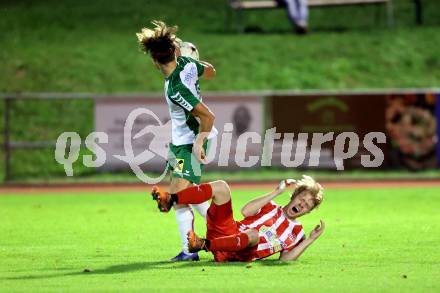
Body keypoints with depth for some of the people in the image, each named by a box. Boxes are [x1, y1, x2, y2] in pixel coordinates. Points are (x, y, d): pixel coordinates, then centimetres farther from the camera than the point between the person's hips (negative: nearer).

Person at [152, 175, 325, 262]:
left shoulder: (296, 232, 13)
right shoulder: (270, 208, 19)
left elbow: (286, 259, -2)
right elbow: (245, 211, 0)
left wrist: (311, 239, -9)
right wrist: (276, 193, -1)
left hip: (238, 254, -3)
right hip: (227, 230, 3)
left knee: (253, 234, -40)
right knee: (220, 186, -12)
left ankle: (205, 245, -47)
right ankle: (170, 200, -26)